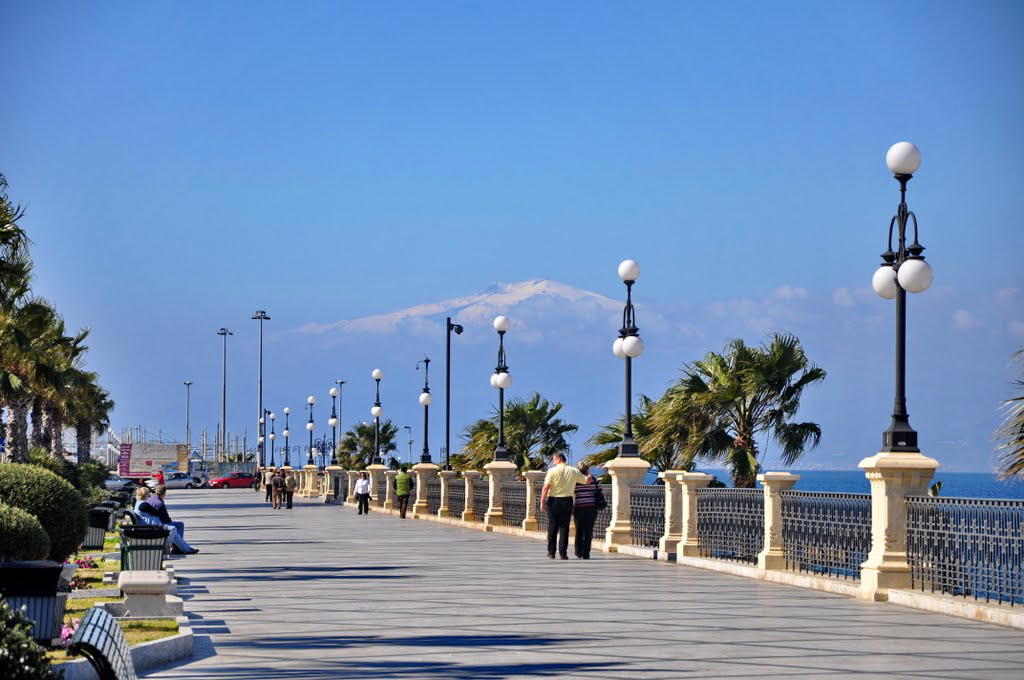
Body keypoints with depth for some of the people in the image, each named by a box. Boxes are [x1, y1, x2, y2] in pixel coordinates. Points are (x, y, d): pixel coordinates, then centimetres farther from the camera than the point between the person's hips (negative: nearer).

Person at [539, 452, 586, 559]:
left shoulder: (552, 471, -4)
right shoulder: (574, 471, 4)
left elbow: (546, 487, -10)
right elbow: (586, 480, 13)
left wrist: (542, 502, -8)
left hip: (553, 500, -2)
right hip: (567, 501, 2)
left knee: (552, 527, 7)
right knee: (564, 527, 5)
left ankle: (551, 552, 11)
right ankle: (563, 553, 1)